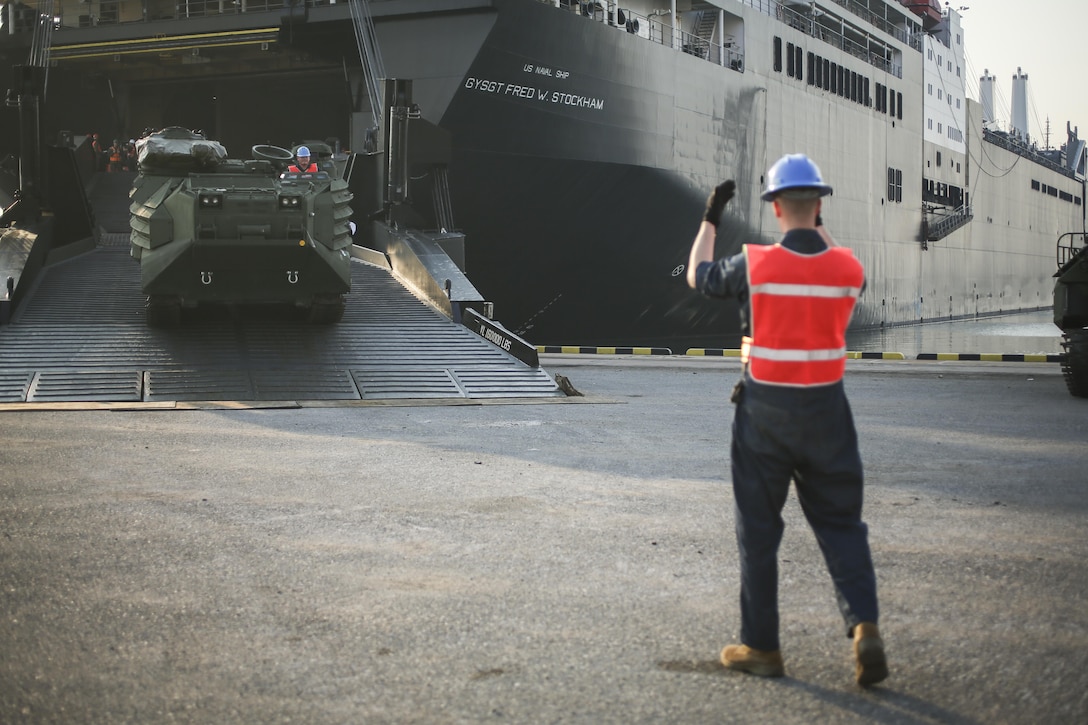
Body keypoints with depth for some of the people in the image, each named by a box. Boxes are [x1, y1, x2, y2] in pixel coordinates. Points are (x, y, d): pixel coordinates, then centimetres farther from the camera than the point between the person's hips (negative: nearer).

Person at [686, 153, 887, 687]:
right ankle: (864, 625, -10)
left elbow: (698, 276, 9)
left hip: (764, 409, -2)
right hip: (826, 411, 2)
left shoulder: (753, 265, -12)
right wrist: (820, 227, 29)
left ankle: (761, 648, 14)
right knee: (841, 524, 10)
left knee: (758, 531, 9)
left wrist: (710, 217, 21)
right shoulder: (848, 268, -5)